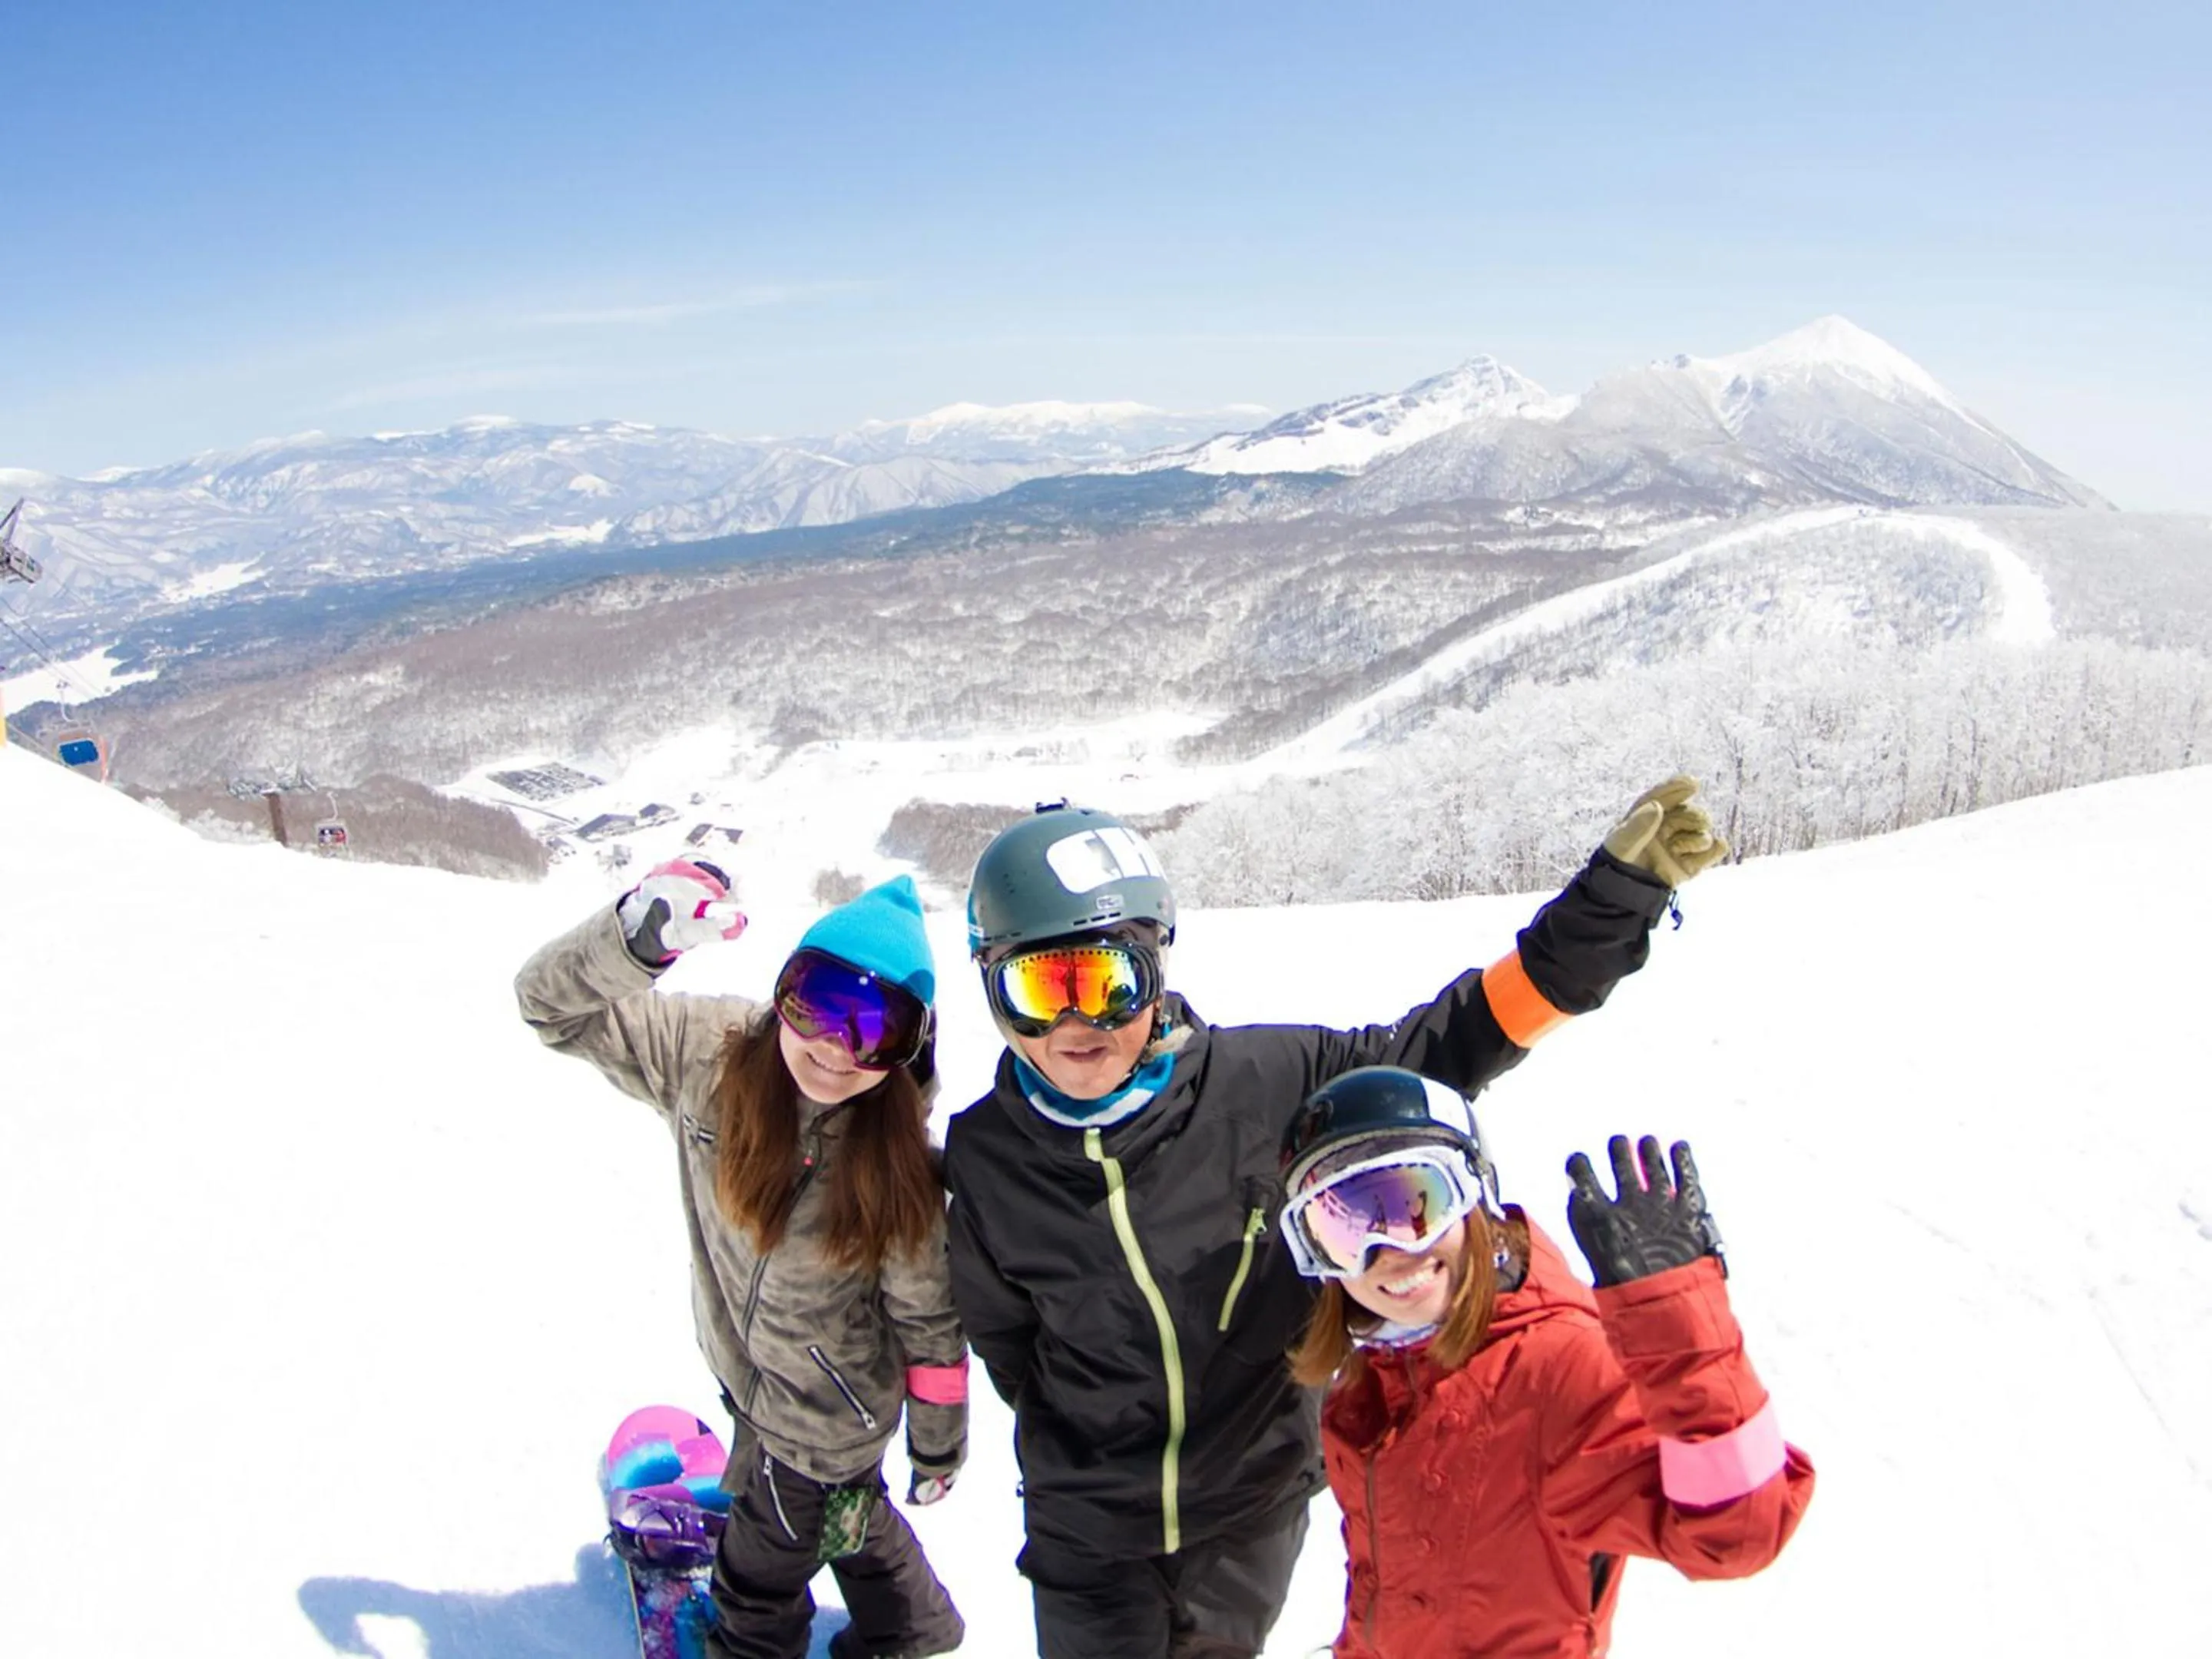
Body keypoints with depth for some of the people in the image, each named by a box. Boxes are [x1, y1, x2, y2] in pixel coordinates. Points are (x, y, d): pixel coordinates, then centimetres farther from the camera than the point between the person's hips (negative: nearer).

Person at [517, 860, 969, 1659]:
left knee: (760, 1570, 18)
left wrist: (937, 1445, -4)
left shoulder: (898, 1161, -28)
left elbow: (927, 1315, -16)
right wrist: (635, 935, -41)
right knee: (843, 1514, 31)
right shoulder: (708, 1054, -22)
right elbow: (554, 1003, -22)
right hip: (750, 1372, 5)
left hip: (822, 1409, -5)